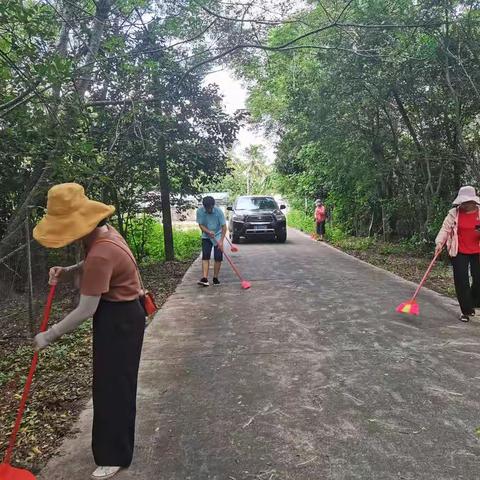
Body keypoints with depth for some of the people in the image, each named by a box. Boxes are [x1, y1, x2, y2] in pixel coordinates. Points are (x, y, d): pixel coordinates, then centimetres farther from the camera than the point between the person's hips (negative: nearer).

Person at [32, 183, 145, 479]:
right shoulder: (104, 232, -2)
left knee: (114, 385, 4)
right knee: (109, 380, 25)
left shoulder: (101, 253, -32)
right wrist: (69, 270, 0)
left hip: (119, 320, -10)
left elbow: (85, 311, -27)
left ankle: (114, 456, 25)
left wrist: (49, 336, -15)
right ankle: (113, 445, 48)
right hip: (119, 313, 10)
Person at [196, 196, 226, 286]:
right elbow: (200, 225, -8)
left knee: (218, 258, -3)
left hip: (218, 237, -1)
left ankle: (215, 278, 10)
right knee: (205, 257, -10)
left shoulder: (219, 211, -20)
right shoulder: (200, 211, -14)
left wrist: (221, 241, -25)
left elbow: (224, 226, -19)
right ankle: (205, 279, -15)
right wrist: (208, 232, -27)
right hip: (206, 237, 1)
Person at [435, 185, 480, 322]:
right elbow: (445, 229, -4)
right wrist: (440, 243, -19)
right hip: (459, 252, -1)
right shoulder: (454, 213, -3)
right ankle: (466, 311, 10)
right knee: (461, 281, -2)